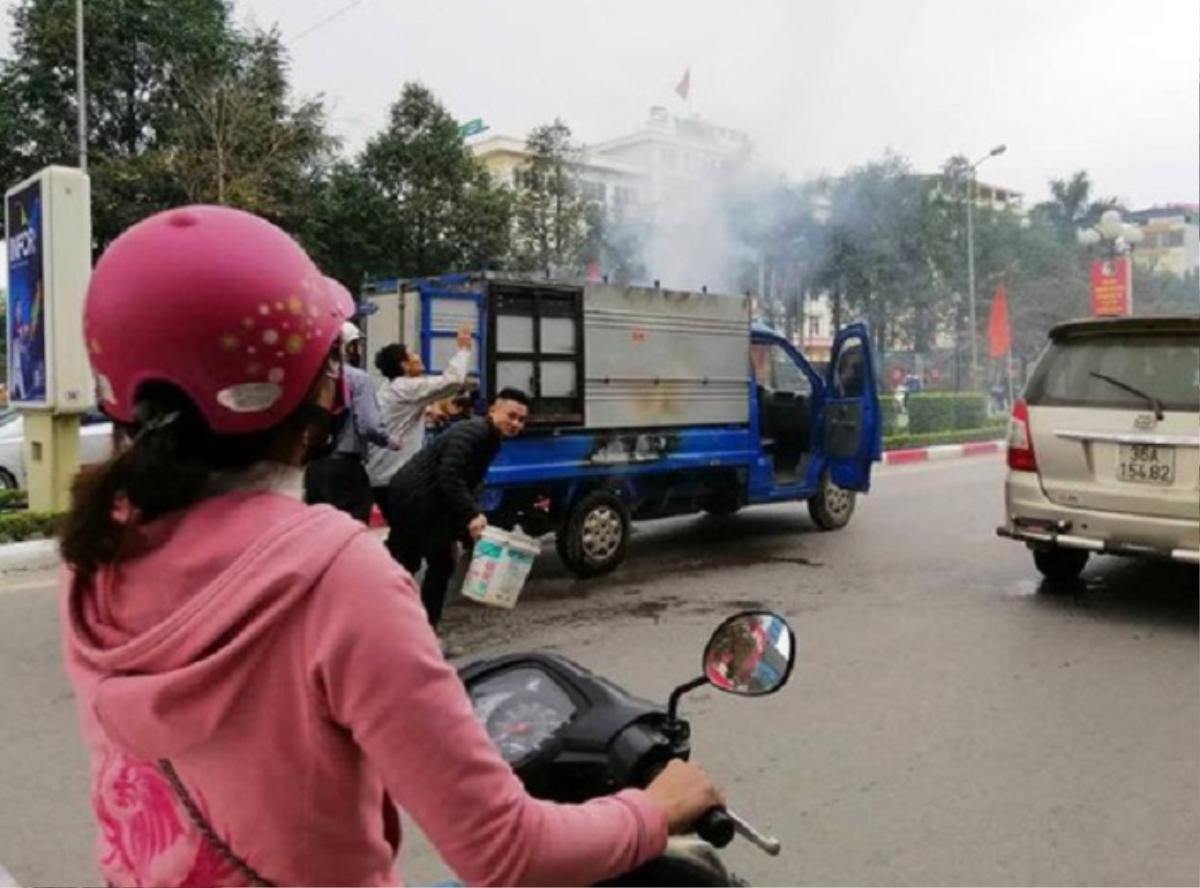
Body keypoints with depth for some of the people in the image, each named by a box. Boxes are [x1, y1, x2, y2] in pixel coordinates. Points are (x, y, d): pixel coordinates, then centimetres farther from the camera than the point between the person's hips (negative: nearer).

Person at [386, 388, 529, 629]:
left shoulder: (490, 442, 14)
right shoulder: (473, 432, -17)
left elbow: (463, 483, 17)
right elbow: (449, 476, -28)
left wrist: (457, 531, 14)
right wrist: (472, 515, -35)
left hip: (411, 498, 10)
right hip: (415, 499, -10)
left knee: (402, 564, 18)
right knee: (441, 565, -1)